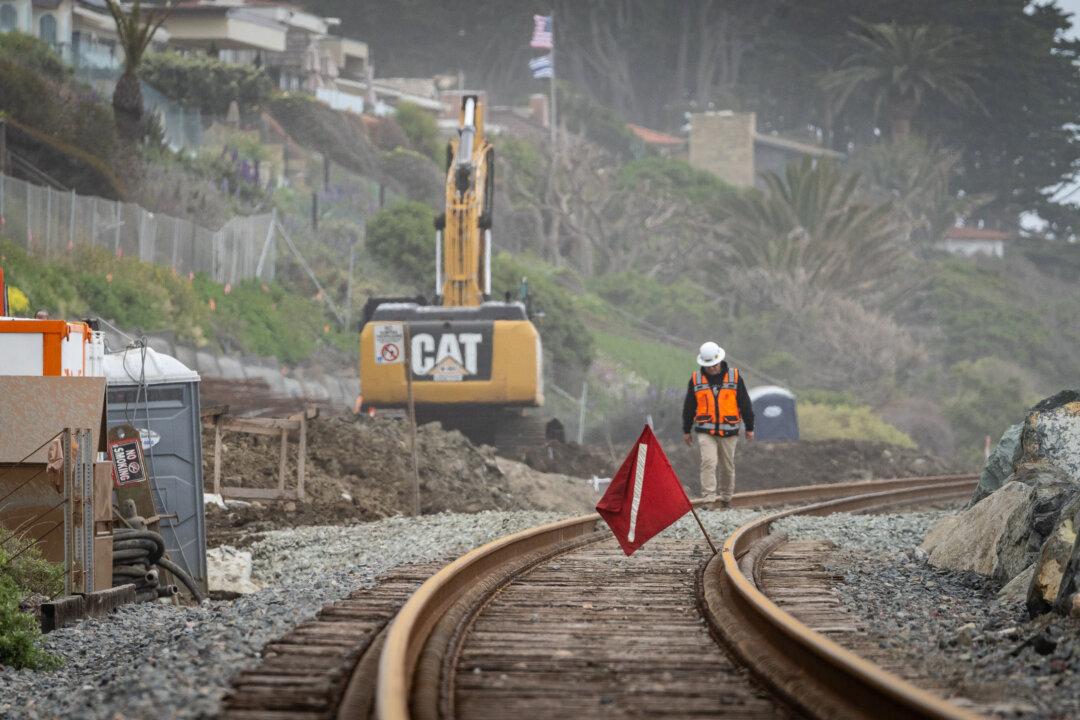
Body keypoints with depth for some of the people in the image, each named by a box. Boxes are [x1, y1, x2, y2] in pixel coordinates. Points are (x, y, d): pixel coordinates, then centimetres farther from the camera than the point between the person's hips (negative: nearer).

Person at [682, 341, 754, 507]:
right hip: (705, 431, -1)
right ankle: (709, 500, -21)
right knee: (708, 462, -17)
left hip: (728, 431, 1)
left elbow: (745, 403, 5)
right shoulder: (696, 379, 1)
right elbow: (689, 407, 9)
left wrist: (749, 428, 7)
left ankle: (726, 499, 24)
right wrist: (686, 430, 11)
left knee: (728, 466, 9)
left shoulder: (734, 376, -1)